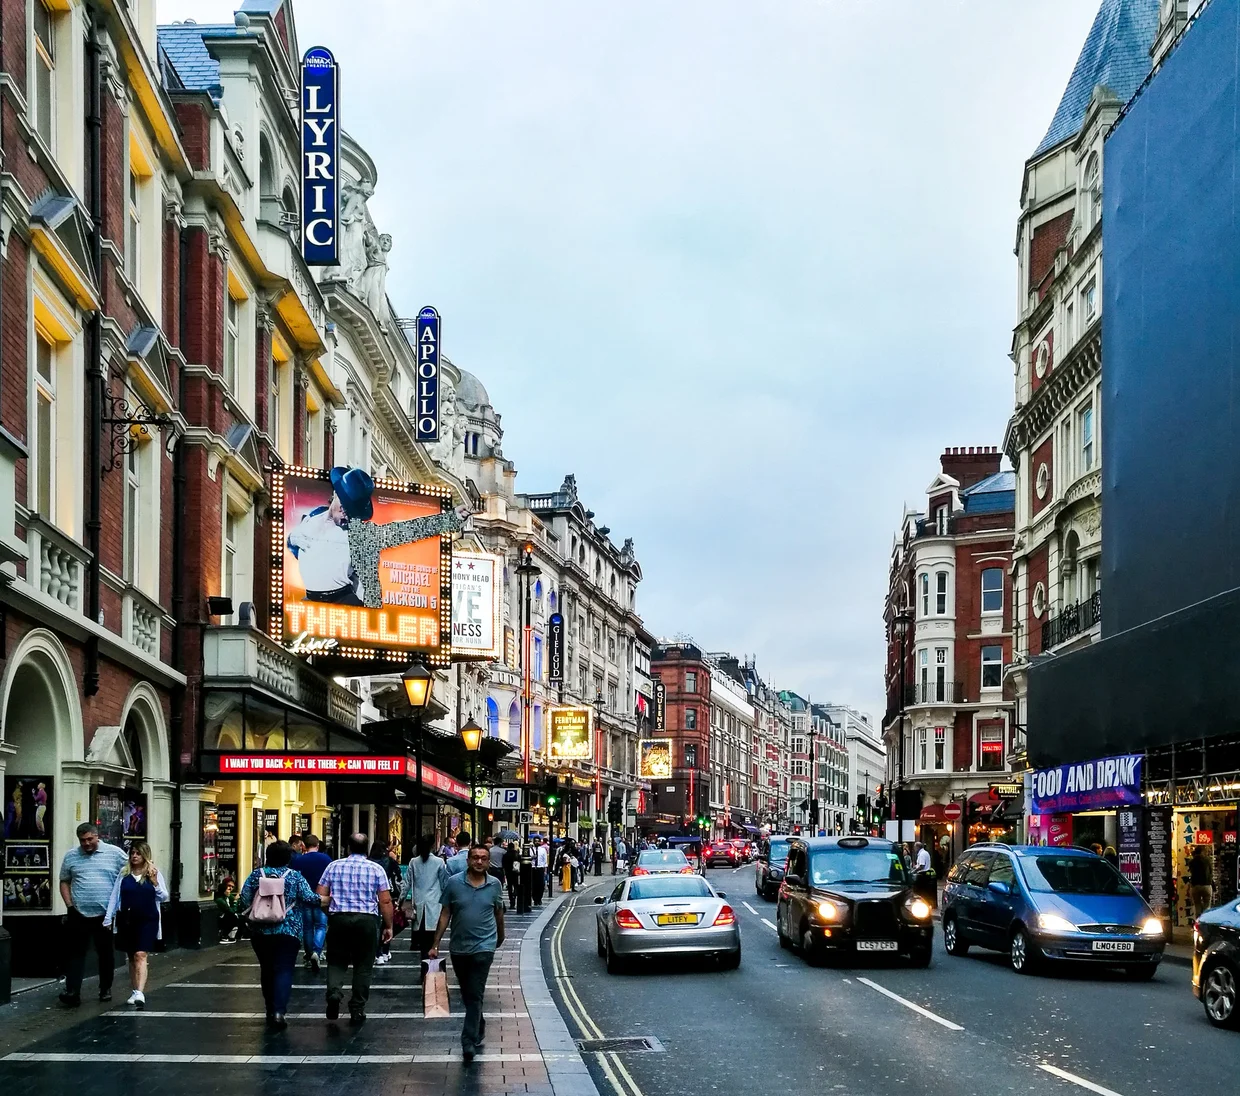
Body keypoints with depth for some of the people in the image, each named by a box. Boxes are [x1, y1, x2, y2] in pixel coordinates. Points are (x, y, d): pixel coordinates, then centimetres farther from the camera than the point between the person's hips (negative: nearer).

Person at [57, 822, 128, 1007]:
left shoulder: (115, 853, -2)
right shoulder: (71, 856, 5)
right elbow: (64, 881, 12)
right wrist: (69, 904, 0)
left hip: (106, 915, -1)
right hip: (79, 914, 1)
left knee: (106, 954, 10)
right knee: (76, 954, -3)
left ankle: (106, 989, 22)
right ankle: (72, 992, -6)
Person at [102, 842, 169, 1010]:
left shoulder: (154, 873, 1)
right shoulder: (124, 873, 6)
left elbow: (164, 897, 3)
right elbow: (115, 896, 8)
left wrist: (155, 883, -13)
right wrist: (108, 918, 5)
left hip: (147, 920, -3)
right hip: (126, 920, 3)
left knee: (141, 955, -14)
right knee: (132, 957, 12)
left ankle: (140, 994, -23)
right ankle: (135, 992, 23)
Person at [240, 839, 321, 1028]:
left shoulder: (256, 874, 4)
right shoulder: (295, 876, -1)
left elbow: (244, 900, 1)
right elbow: (308, 898, -8)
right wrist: (323, 900, 7)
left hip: (260, 931, 2)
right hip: (289, 932, -2)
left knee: (267, 969, 15)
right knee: (284, 970, -5)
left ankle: (270, 1010, 21)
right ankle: (279, 1010, -20)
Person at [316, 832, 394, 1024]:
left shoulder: (334, 866, 5)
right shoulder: (376, 869, 2)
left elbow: (320, 896, 4)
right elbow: (385, 901, -2)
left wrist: (329, 914, 21)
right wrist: (388, 926, 6)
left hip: (338, 918, 1)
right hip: (367, 921, -1)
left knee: (336, 961, 11)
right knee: (363, 966, 8)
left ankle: (334, 991, -17)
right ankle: (357, 1010, 9)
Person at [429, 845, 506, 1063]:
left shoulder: (494, 885, -1)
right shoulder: (454, 883, -3)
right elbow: (445, 914, 1)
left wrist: (500, 936, 27)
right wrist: (436, 944, -1)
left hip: (484, 947, -2)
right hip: (459, 947, 2)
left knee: (475, 995, -9)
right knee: (467, 994, 15)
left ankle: (469, 1041, -10)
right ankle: (479, 1029, 35)